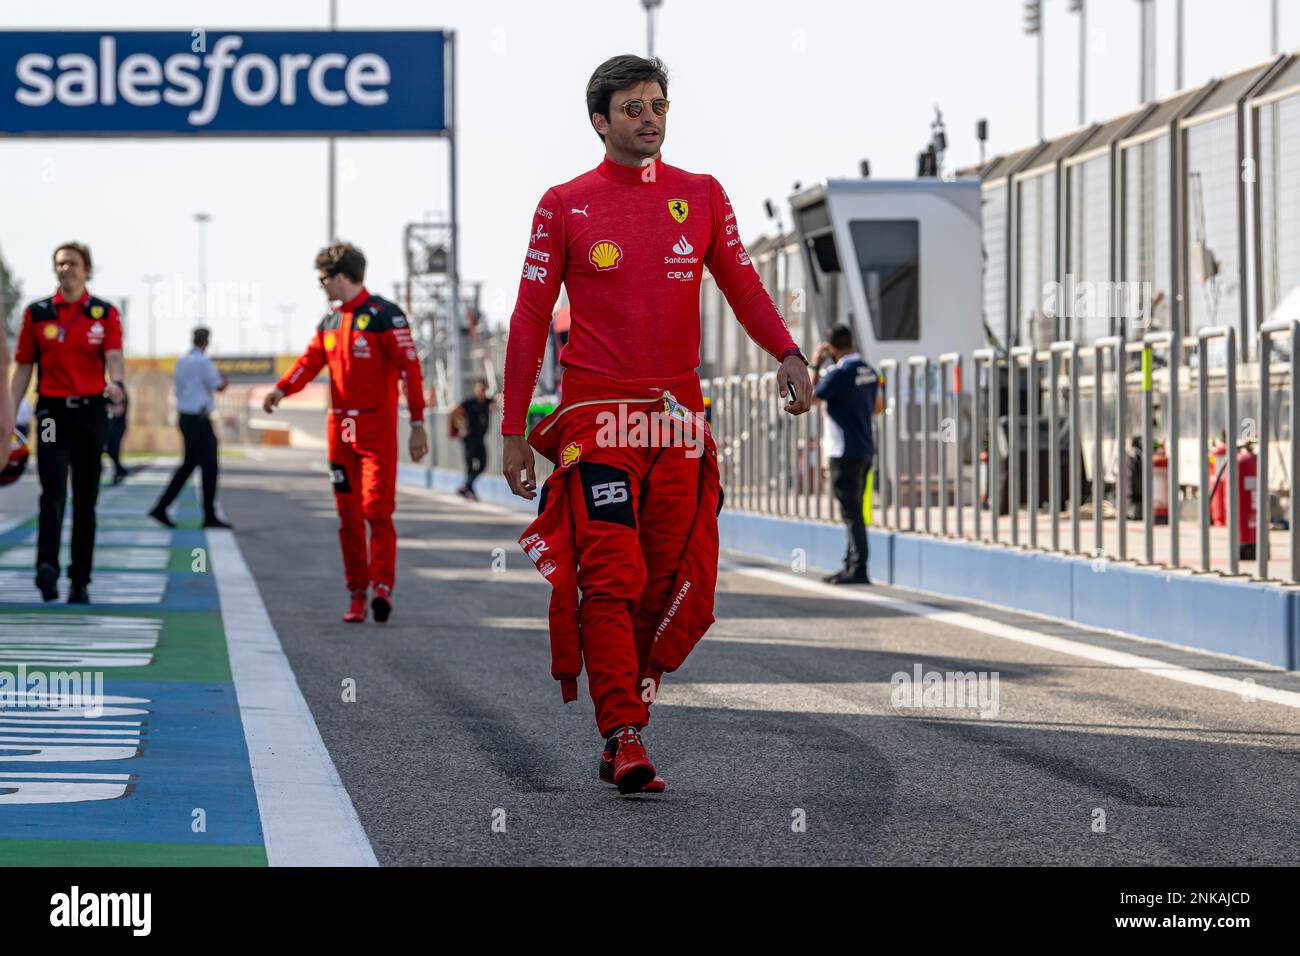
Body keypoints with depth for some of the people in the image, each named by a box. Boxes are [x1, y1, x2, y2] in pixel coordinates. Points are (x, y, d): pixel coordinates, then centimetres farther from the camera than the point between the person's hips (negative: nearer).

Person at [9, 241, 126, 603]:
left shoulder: (106, 314, 4)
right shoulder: (37, 313, 6)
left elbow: (114, 358, -9)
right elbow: (23, 367, 8)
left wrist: (117, 383, -32)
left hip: (90, 411, 1)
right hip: (52, 410, -1)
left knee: (85, 499, 5)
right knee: (54, 490, -18)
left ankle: (80, 580, 12)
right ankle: (47, 565, -29)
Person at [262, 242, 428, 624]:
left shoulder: (383, 315, -8)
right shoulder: (329, 322, 14)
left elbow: (409, 368, -11)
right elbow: (310, 361, 12)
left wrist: (417, 425, -14)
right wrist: (281, 389, -7)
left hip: (377, 428, -7)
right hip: (340, 428, 7)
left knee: (376, 509, -15)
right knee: (348, 515, 6)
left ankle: (383, 584, -14)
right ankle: (357, 594, 11)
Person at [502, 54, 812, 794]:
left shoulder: (701, 197, 9)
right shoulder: (566, 206, 2)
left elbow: (743, 285, 9)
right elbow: (530, 320, 4)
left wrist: (787, 353, -11)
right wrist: (513, 430, 1)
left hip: (679, 415, 3)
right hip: (597, 414, -3)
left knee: (672, 586, 3)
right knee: (613, 579, -12)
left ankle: (624, 730, 16)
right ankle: (625, 741, -13)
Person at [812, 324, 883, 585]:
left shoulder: (840, 373, -17)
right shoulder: (869, 372, 8)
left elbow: (810, 397, -7)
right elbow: (878, 406, 19)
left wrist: (815, 366, 0)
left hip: (845, 453, -8)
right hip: (864, 449, 8)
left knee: (851, 512, -7)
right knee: (854, 511, 14)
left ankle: (858, 569, -8)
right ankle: (851, 565, 20)